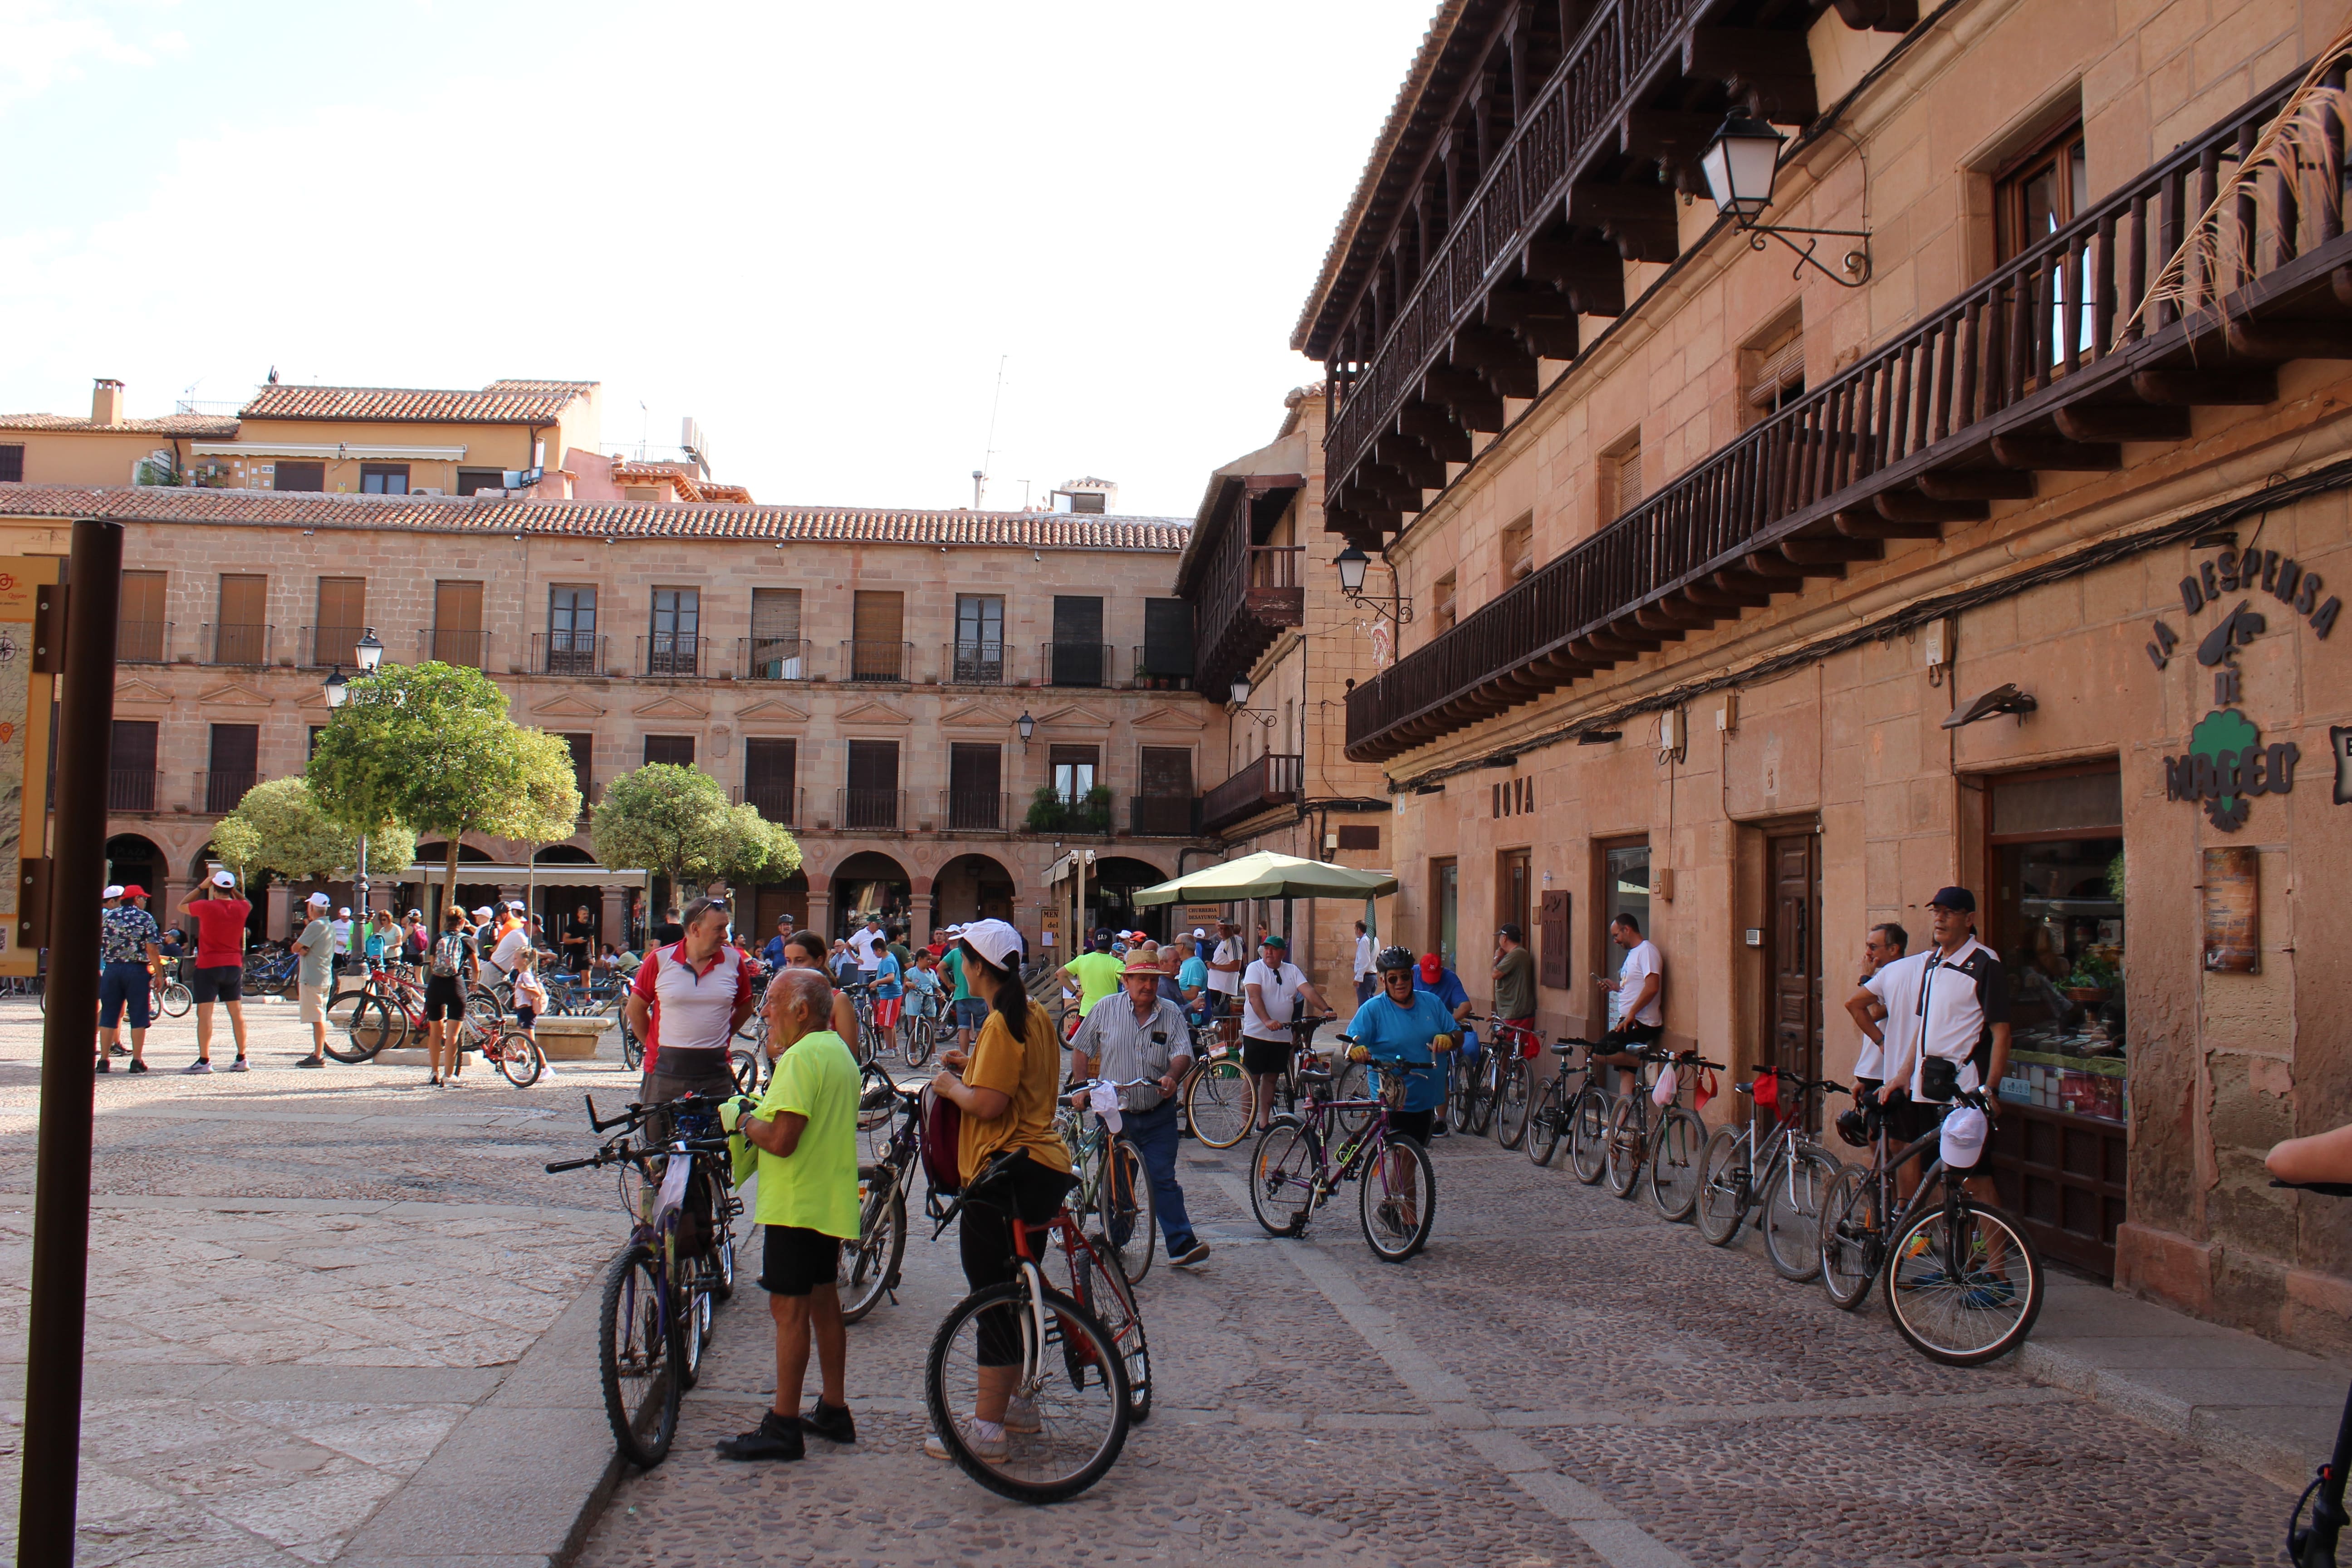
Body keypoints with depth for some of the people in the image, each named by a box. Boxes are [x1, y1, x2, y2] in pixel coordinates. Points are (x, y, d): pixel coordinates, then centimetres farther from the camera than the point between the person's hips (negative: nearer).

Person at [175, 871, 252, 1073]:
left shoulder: (206, 906, -12)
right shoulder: (242, 908, -1)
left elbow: (181, 906, 7)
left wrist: (201, 887, 8)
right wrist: (233, 890, 17)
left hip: (208, 967, -4)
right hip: (234, 966, 4)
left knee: (205, 1013, -3)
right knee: (237, 1012, 9)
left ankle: (204, 1060, -7)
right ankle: (241, 1059, 11)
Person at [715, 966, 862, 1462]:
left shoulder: (801, 1057, -20)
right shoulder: (839, 1051, 12)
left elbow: (781, 1139, -26)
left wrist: (742, 1120, -9)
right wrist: (757, 1112, 12)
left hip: (796, 1203, -10)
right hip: (832, 1199, 10)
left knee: (789, 1308, -4)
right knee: (824, 1301, 16)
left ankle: (783, 1427, 0)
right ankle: (834, 1412, 24)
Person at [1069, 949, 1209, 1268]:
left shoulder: (1172, 1014, 1)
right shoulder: (1106, 1011, 0)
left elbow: (1183, 1054, -7)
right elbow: (1081, 1049, 8)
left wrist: (1172, 1077, -28)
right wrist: (1080, 1088, -1)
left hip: (1159, 1115, 0)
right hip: (1115, 1112, 0)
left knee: (1164, 1179, -5)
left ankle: (1182, 1245, -5)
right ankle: (1114, 1239, 26)